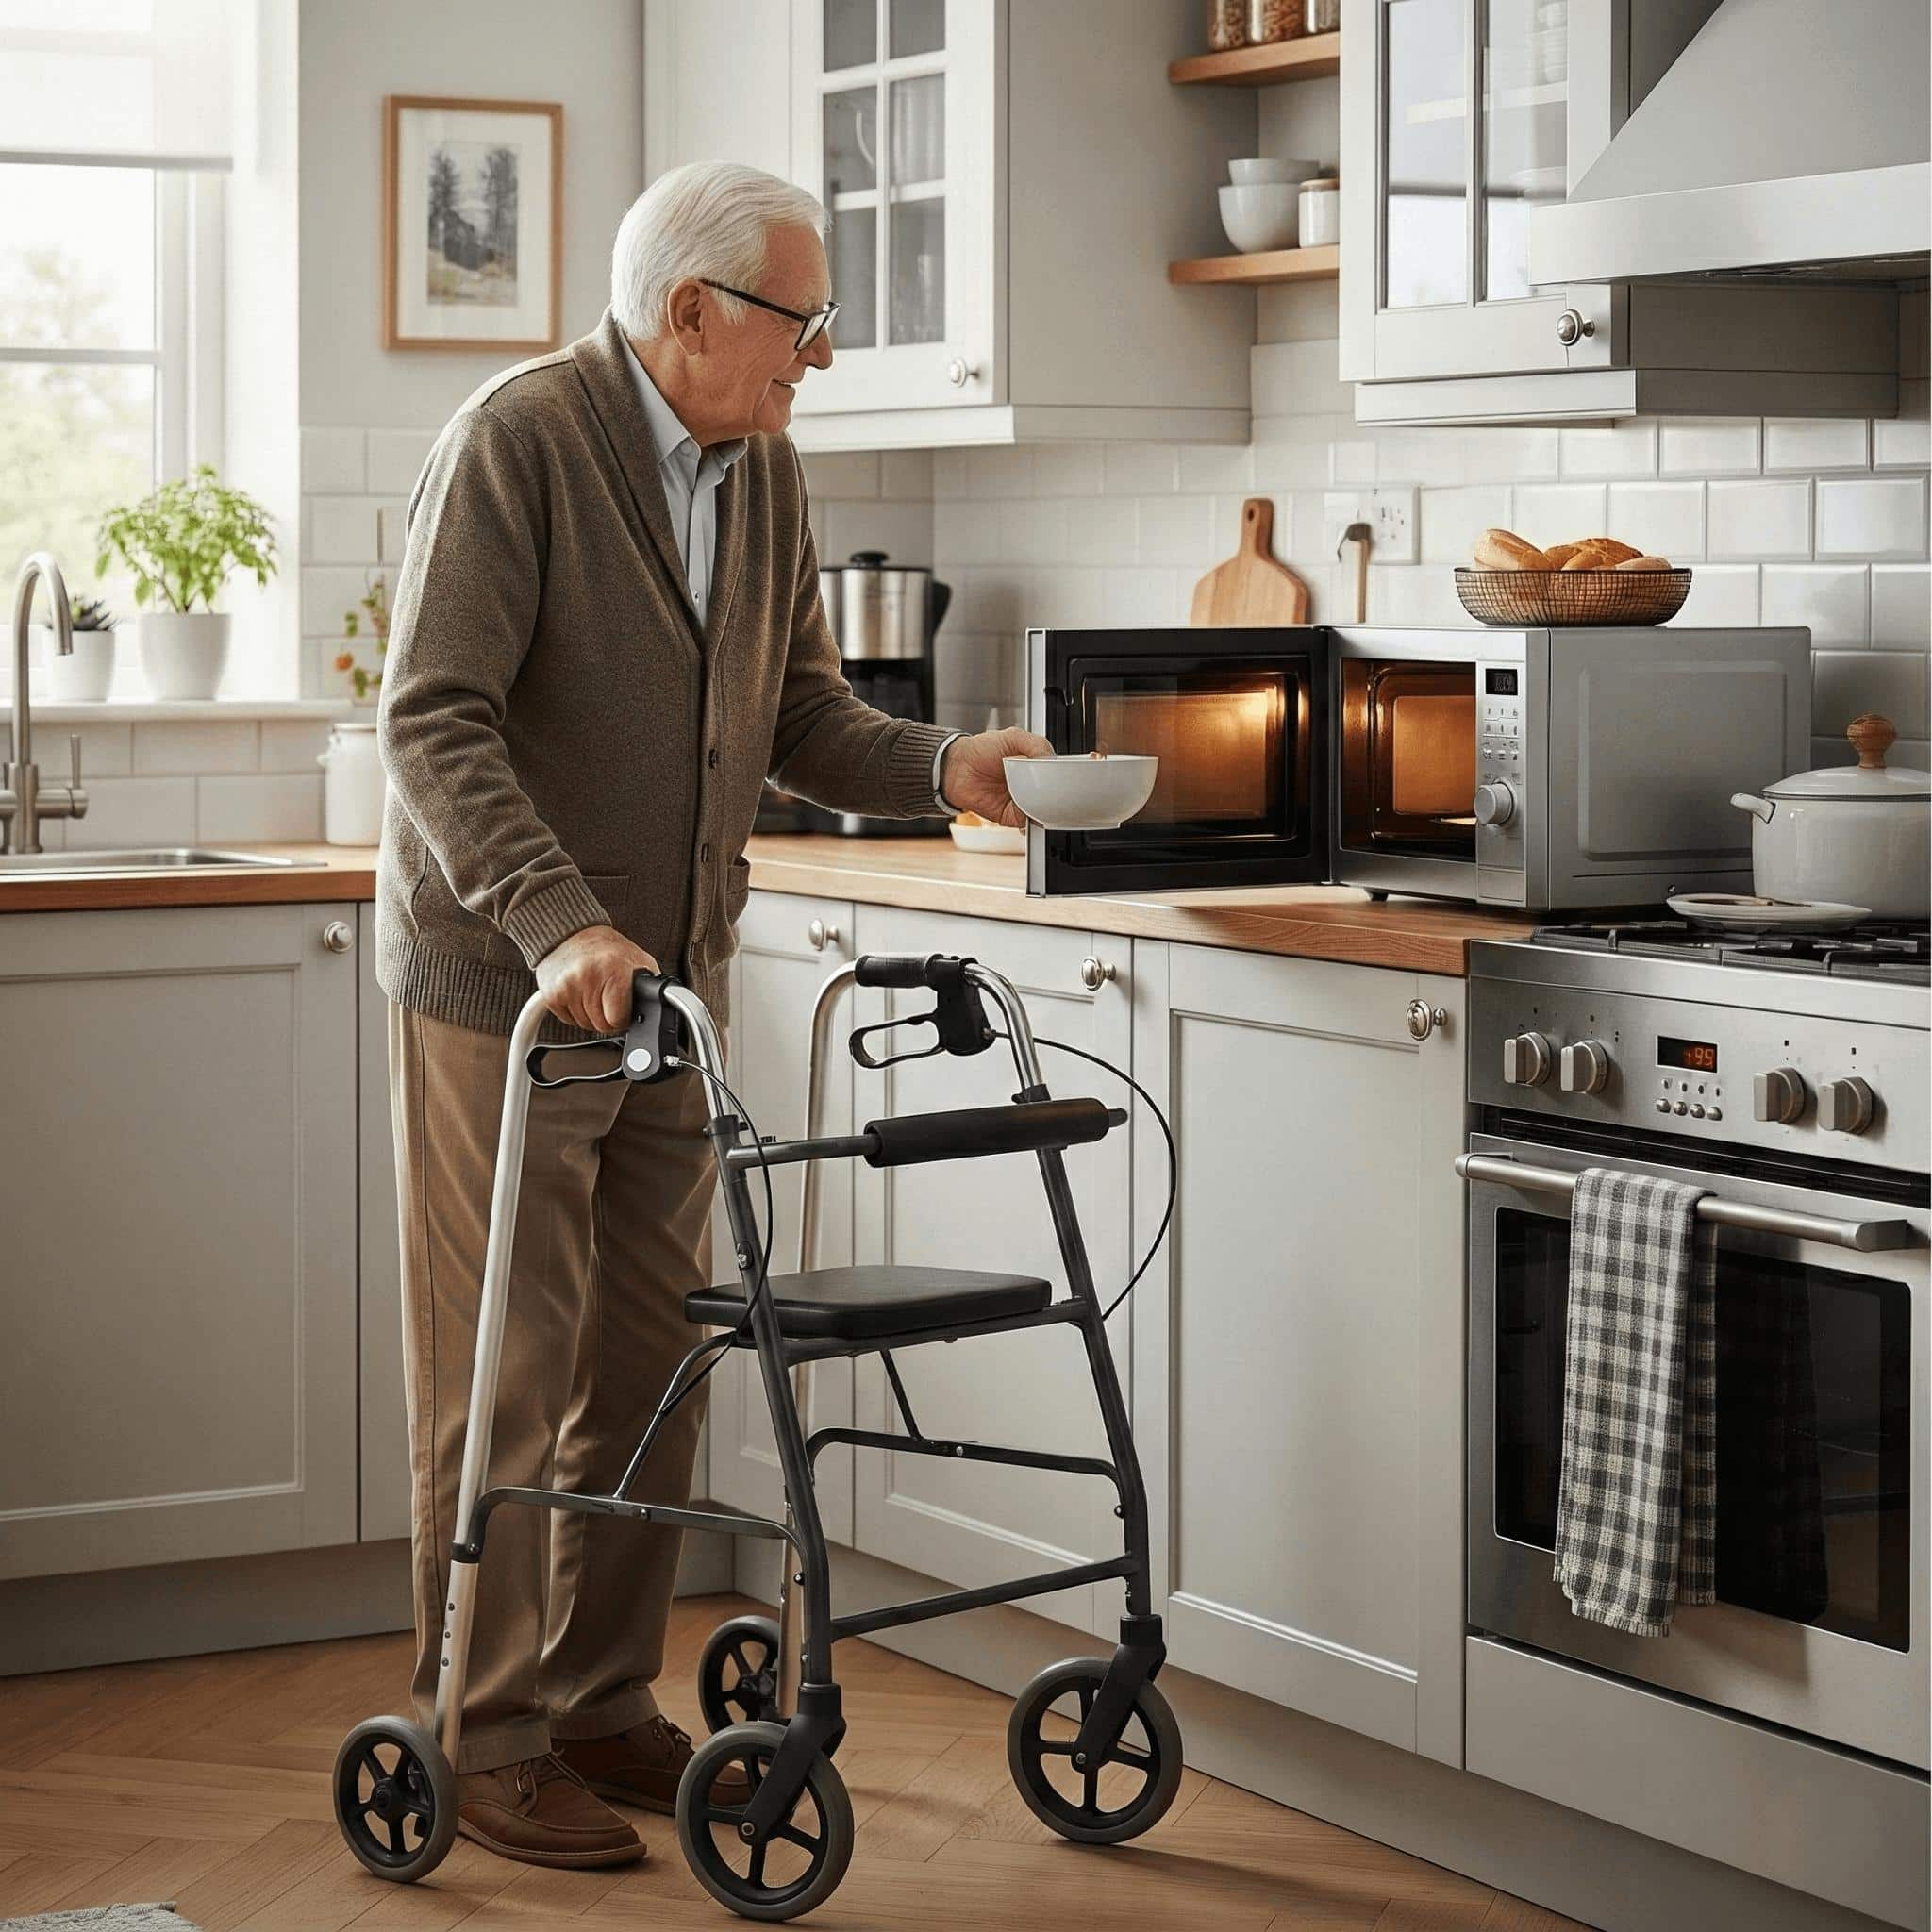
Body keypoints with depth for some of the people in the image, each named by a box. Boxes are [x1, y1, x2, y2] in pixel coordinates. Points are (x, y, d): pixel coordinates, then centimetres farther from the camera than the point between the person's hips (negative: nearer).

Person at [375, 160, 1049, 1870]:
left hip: (671, 979, 7)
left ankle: (605, 1702, 23)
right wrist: (559, 924, -33)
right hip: (502, 987, -7)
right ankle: (485, 1741, 8)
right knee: (503, 1379, -1)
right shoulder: (517, 441, -15)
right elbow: (435, 722, -22)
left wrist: (942, 765, -6)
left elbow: (801, 715, 13)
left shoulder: (764, 470, 8)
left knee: (648, 1369, 11)